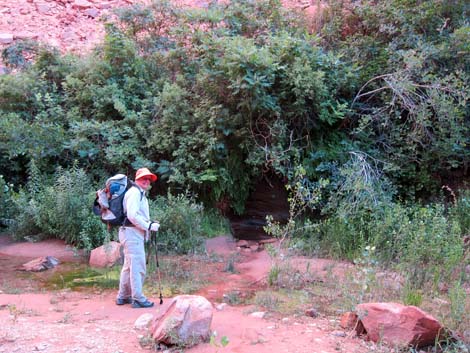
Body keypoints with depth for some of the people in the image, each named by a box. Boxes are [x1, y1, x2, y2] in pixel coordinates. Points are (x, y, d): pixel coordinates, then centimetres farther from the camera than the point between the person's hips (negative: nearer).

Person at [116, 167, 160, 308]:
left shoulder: (141, 194, 22)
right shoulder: (134, 192, -11)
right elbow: (132, 215, -22)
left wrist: (150, 224, 8)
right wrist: (149, 226, -17)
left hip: (135, 234, 11)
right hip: (133, 233, -11)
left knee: (129, 266, 16)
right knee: (138, 266, -8)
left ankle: (123, 296, 25)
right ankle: (138, 299, -4)